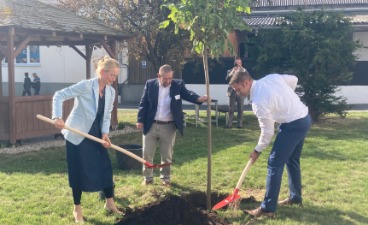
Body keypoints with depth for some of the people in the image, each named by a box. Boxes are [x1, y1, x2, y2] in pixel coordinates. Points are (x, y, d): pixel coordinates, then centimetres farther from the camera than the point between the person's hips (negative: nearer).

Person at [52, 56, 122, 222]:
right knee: (78, 171, 1)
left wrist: (105, 133, -7)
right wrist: (57, 117, -29)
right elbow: (59, 96, -17)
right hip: (77, 135, -6)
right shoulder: (86, 85, -17)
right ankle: (77, 209, 16)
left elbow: (107, 115, 8)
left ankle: (109, 203, 23)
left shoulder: (111, 92, 2)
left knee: (105, 167, 7)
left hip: (96, 135, 6)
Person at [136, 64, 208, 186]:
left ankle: (165, 178, 26)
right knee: (147, 153, 9)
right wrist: (140, 120, -6)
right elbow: (143, 103, 0)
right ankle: (148, 178, 24)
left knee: (167, 155, 10)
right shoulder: (150, 84, -3)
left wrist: (199, 98, -39)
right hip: (150, 125, 1)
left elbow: (187, 94, -18)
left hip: (168, 126, -1)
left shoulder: (178, 85, -4)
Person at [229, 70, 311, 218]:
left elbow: (268, 132, -14)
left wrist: (257, 150, 1)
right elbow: (293, 79, 15)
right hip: (304, 118, 10)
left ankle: (267, 209, -4)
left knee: (275, 163, -7)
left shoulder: (259, 102, -21)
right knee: (292, 160, 22)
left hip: (293, 125, -10)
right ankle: (295, 197, 37)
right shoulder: (271, 77, 1)